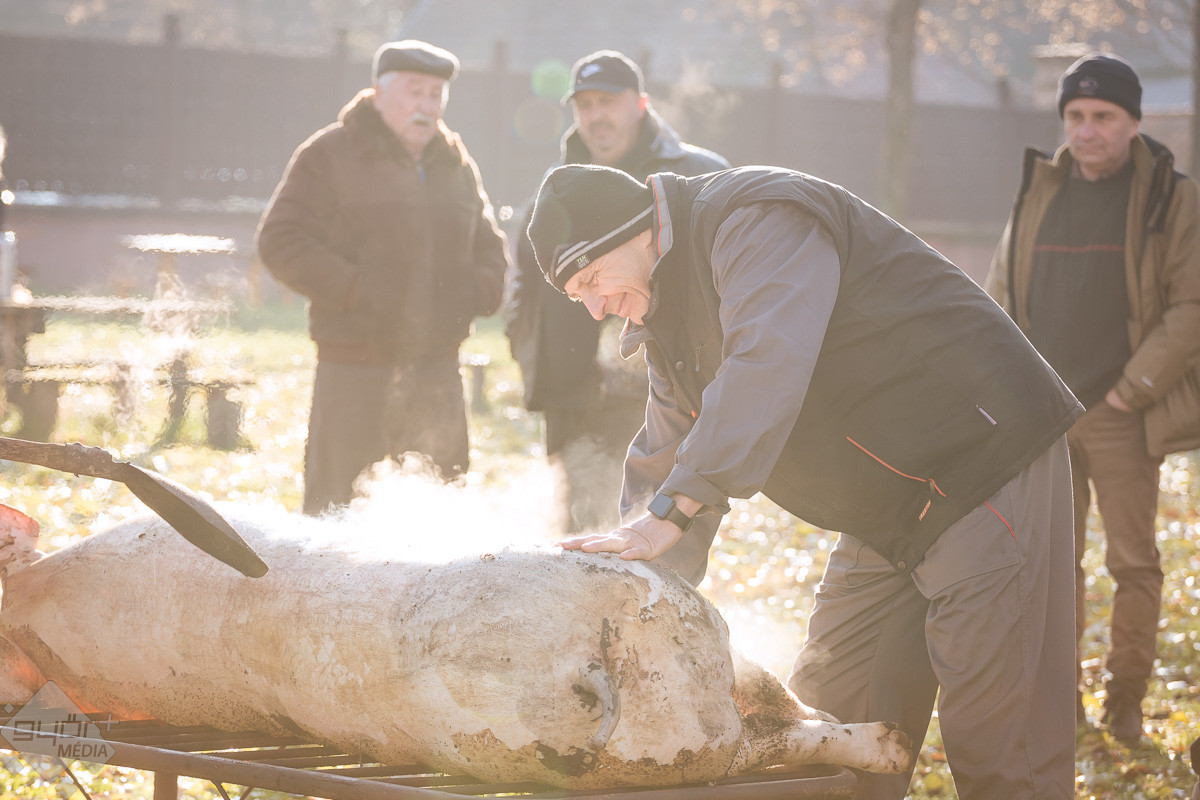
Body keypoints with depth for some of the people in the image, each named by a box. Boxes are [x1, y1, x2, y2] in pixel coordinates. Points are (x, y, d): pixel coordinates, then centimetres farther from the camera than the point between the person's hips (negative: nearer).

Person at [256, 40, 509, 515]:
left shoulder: (456, 164, 14)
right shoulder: (329, 155, -3)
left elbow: (489, 245, 25)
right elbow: (281, 241, -8)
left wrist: (480, 288, 3)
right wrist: (355, 289, -17)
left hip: (437, 364, 5)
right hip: (355, 366, -5)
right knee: (337, 498, -4)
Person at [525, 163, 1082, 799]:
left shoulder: (755, 219, -17)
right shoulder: (666, 320, 15)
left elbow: (766, 365, -32)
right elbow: (665, 465, 17)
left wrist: (669, 514, -36)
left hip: (984, 457, -10)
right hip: (887, 515, 10)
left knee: (996, 737, -10)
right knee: (829, 712, 11)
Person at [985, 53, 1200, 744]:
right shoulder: (1039, 194, 9)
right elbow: (1002, 295, 17)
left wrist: (1132, 390, -13)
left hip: (1121, 419, -4)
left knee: (1134, 563, 0)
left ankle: (1126, 702, 11)